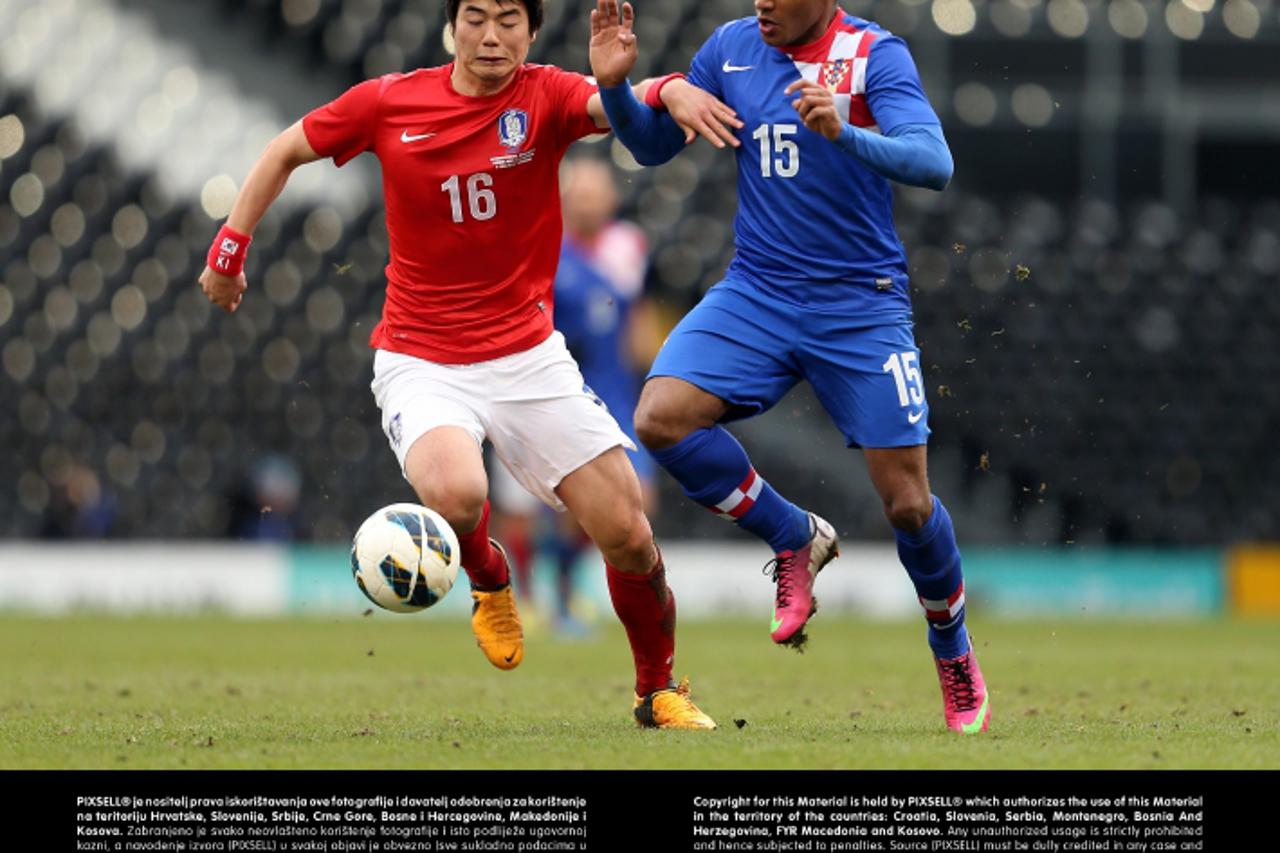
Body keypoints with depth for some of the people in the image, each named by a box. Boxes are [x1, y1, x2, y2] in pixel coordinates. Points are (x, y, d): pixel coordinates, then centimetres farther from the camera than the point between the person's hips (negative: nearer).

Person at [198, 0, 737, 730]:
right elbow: (287, 151, 12)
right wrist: (228, 251, 10)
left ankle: (660, 690, 23)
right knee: (456, 492, -32)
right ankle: (489, 578, 6)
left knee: (627, 533, -4)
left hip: (527, 355, 1)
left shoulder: (546, 97, -7)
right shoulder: (389, 103, -4)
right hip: (422, 362, -1)